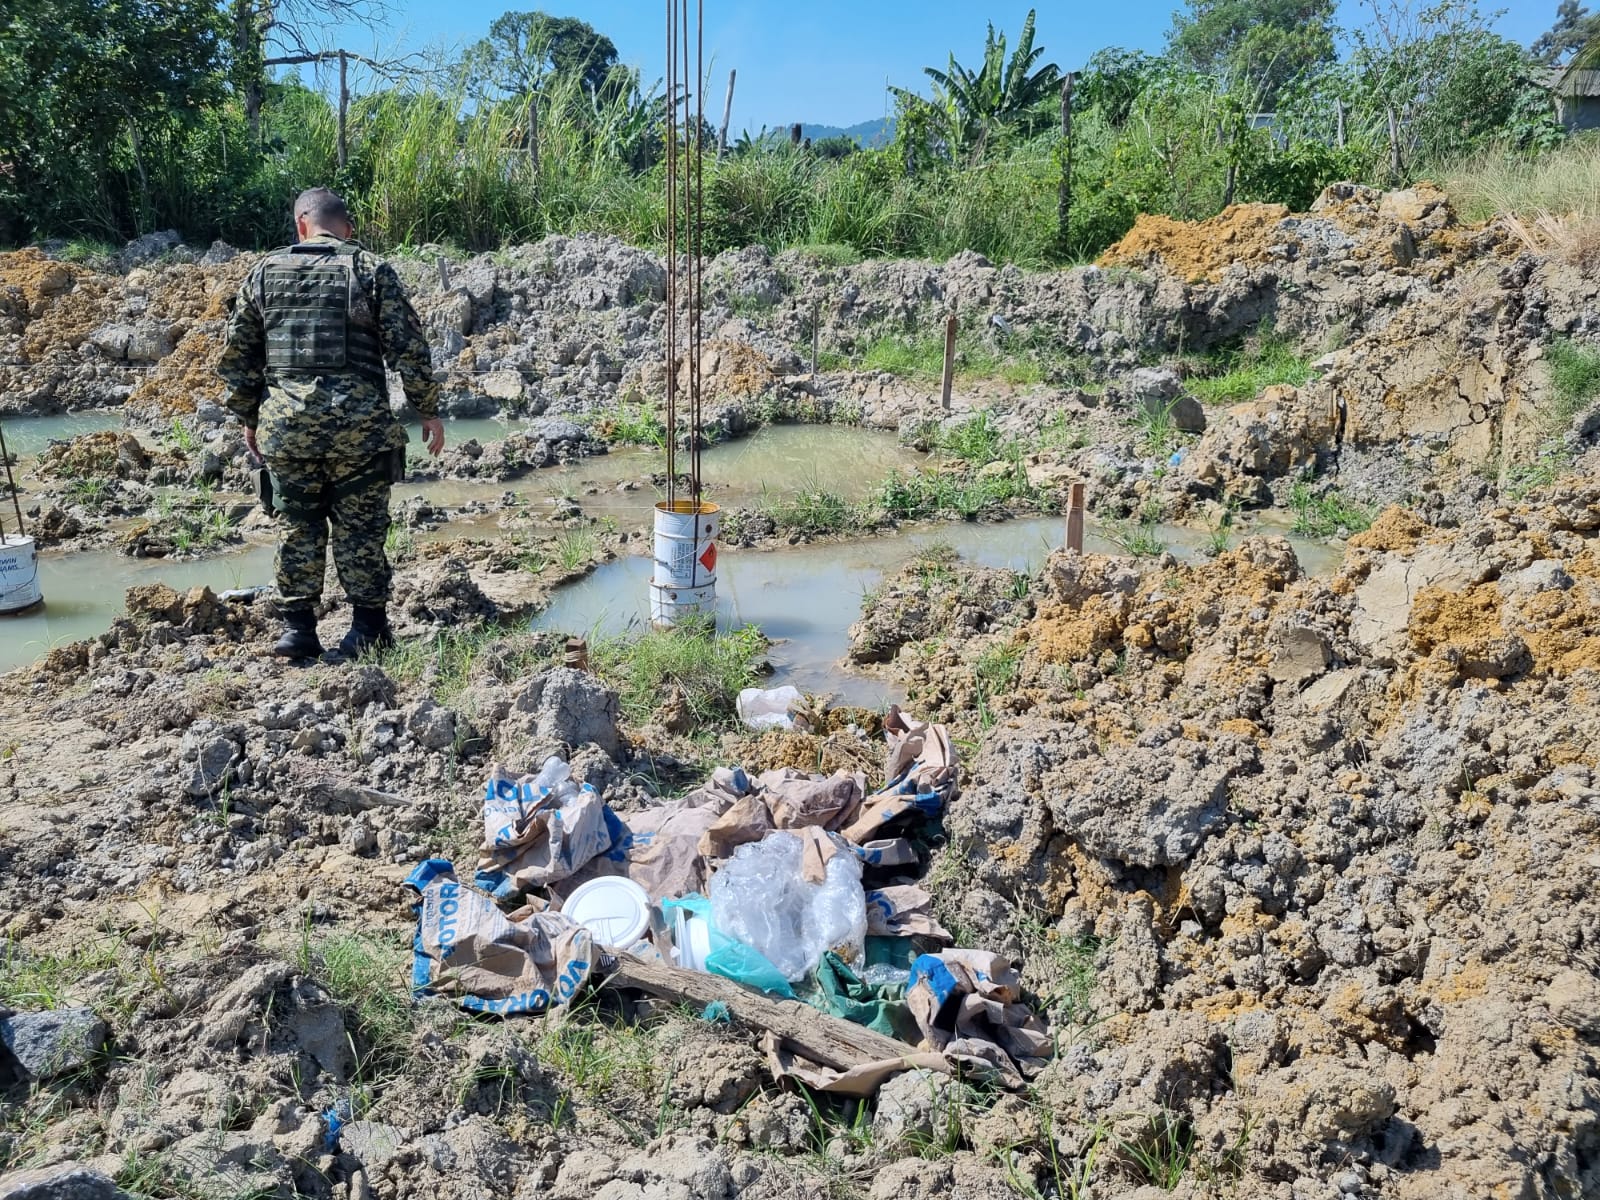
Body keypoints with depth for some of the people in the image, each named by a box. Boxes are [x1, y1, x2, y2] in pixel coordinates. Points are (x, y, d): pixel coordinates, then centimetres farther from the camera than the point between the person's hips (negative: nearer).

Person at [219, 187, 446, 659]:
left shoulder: (264, 272, 10)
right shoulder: (372, 270, 1)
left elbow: (237, 354, 13)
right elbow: (409, 348, -4)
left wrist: (248, 417, 22)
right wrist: (428, 410, 4)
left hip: (285, 421, 2)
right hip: (358, 421, -2)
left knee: (297, 526, 11)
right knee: (359, 528, 5)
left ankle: (297, 626, 14)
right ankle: (367, 626, 11)